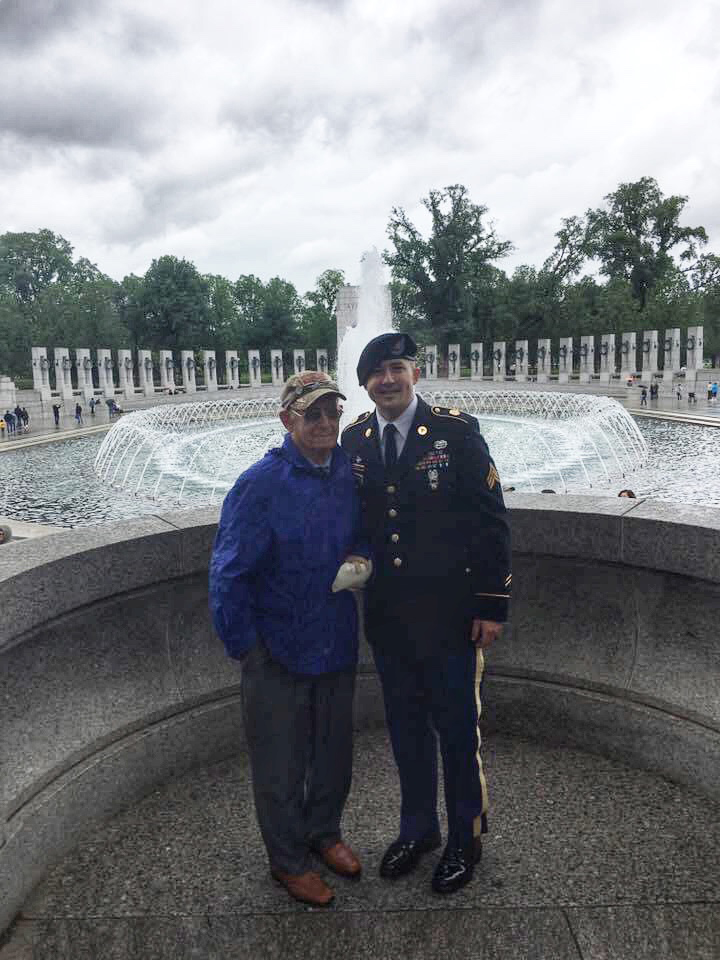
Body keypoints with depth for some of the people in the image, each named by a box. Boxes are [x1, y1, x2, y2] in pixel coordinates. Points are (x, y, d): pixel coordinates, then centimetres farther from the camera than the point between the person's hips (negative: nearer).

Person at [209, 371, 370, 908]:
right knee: (281, 766, 14)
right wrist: (246, 647, -12)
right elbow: (229, 574, -15)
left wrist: (361, 559, -10)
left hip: (337, 643, 5)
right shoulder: (261, 485, -19)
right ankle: (288, 860, 39)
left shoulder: (350, 472, -3)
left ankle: (324, 832, 49)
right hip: (277, 650, -5)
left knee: (334, 752, 22)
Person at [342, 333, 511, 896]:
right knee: (406, 727, 19)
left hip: (449, 616, -4)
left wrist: (492, 604, -11)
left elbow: (491, 521, -10)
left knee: (457, 728, 12)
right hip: (386, 616, 4)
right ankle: (418, 828, 42)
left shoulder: (456, 431, -11)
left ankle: (466, 837, 36)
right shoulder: (354, 440, 2)